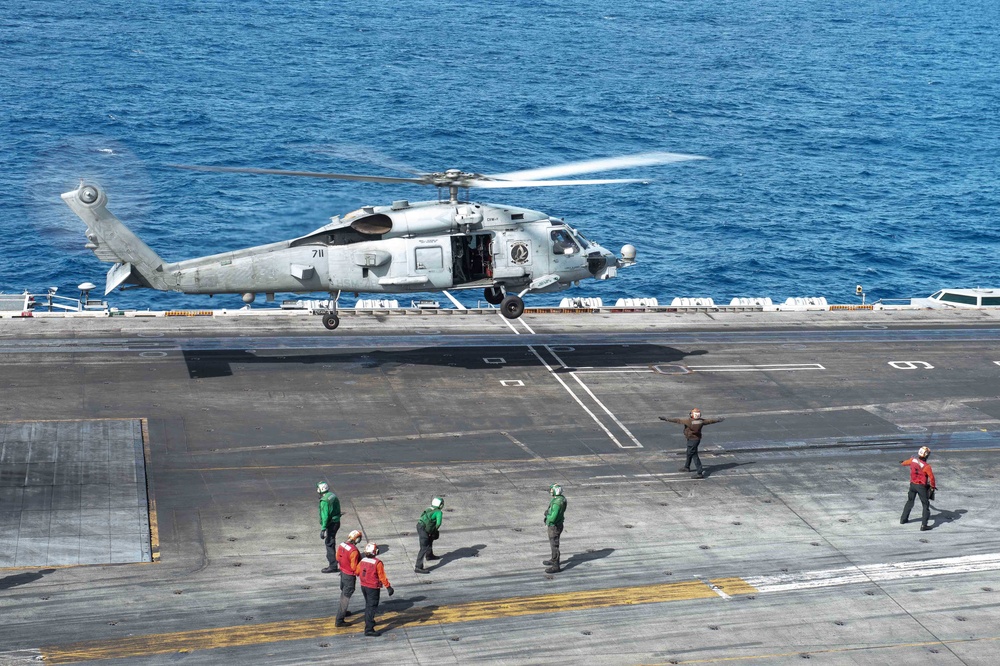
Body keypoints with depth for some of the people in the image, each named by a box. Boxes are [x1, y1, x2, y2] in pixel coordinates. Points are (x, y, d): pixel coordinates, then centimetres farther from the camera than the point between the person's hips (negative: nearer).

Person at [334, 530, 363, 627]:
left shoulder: (341, 545, -5)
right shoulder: (354, 551, -28)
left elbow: (338, 559, 8)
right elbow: (354, 567, -23)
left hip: (342, 572, 8)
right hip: (350, 576, -8)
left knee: (343, 593, 28)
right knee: (346, 597, 0)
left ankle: (343, 611, 49)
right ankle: (339, 621, 1)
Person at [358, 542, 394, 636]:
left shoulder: (362, 561, -2)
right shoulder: (378, 563, -22)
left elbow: (357, 572, 10)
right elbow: (382, 577, -20)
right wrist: (388, 587, -13)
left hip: (363, 586, 7)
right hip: (373, 588, -7)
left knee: (368, 605, 26)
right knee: (371, 607, -3)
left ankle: (368, 621, 44)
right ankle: (369, 629, -5)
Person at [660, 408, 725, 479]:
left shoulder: (689, 421, -24)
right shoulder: (701, 421, -6)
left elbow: (678, 420, -23)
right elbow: (710, 421, 10)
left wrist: (666, 419, -20)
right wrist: (718, 420, 28)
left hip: (692, 440, -8)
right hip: (697, 439, 8)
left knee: (694, 456, -4)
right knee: (689, 453, 26)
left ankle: (700, 473, -8)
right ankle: (687, 467, 46)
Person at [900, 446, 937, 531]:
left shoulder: (913, 460, -5)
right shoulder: (926, 466, -22)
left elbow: (906, 462, 17)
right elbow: (931, 477, -20)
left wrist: (902, 462, 41)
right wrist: (933, 486, -2)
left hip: (912, 485, 6)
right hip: (922, 487, -6)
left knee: (910, 501, 25)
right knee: (926, 505, 2)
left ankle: (903, 519, 35)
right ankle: (924, 525, -6)